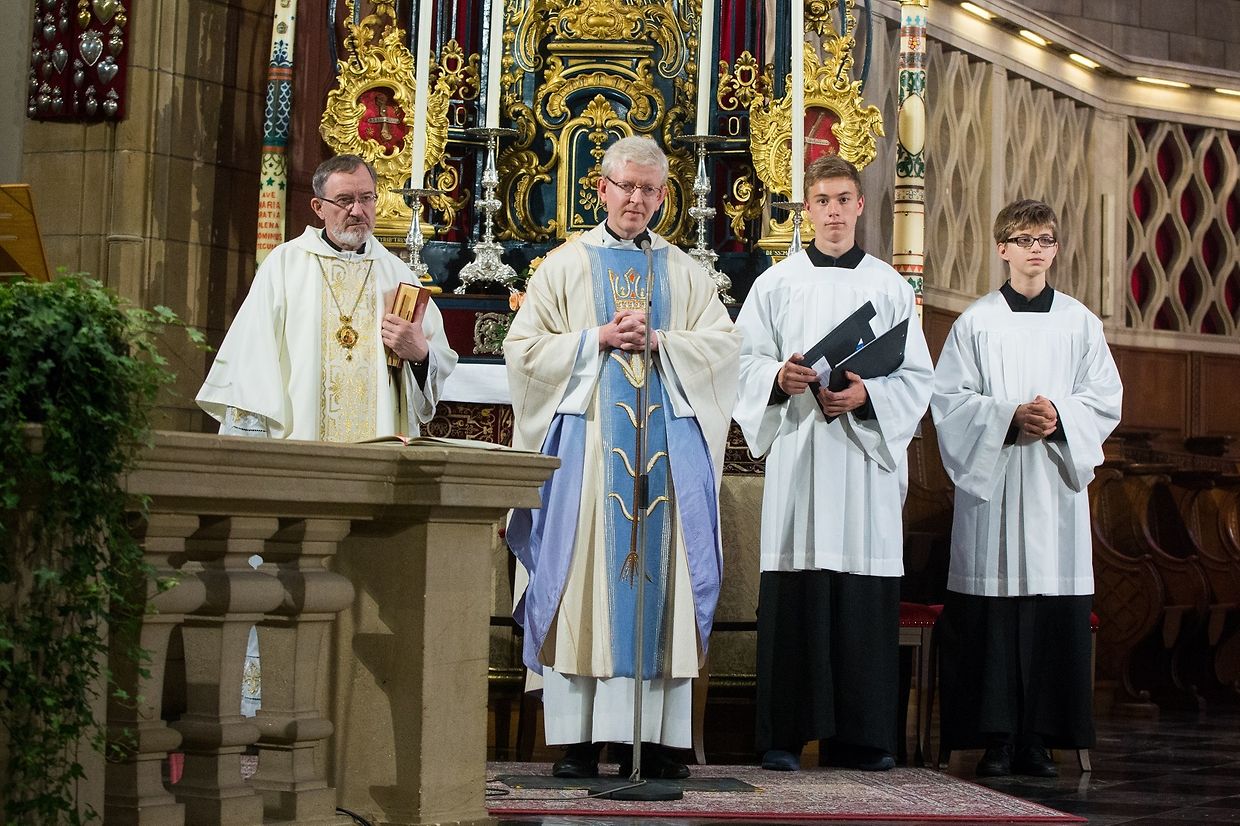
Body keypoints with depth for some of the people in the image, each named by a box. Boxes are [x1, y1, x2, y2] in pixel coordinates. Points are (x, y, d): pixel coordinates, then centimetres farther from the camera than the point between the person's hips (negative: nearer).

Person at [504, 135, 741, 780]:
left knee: (660, 579, -3)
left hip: (667, 445, 2)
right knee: (583, 580, -6)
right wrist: (599, 338, -8)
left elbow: (723, 346, 6)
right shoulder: (566, 264, 11)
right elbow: (524, 347, 3)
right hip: (587, 438, -2)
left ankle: (654, 738, 0)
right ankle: (576, 738, -4)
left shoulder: (684, 273, 16)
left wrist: (656, 340, -8)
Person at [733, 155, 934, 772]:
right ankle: (784, 733, 0)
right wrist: (779, 377, -14)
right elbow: (744, 359, 6)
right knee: (791, 591, -5)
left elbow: (916, 375, 7)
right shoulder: (777, 283, 11)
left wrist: (867, 395, -10)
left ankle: (861, 734, 4)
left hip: (866, 450, 1)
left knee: (866, 596, -2)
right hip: (796, 448, -1)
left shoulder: (890, 287, 11)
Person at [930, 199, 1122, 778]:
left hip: (1056, 483, 2)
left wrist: (1060, 418, -11)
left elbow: (1105, 399, 7)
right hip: (991, 479, -2)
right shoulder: (976, 322, 5)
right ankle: (996, 739, 0)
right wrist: (1009, 419, -14)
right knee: (992, 610, -5)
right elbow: (948, 398, 0)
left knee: (1054, 612, -2)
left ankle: (1038, 738, 4)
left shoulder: (1079, 322, 10)